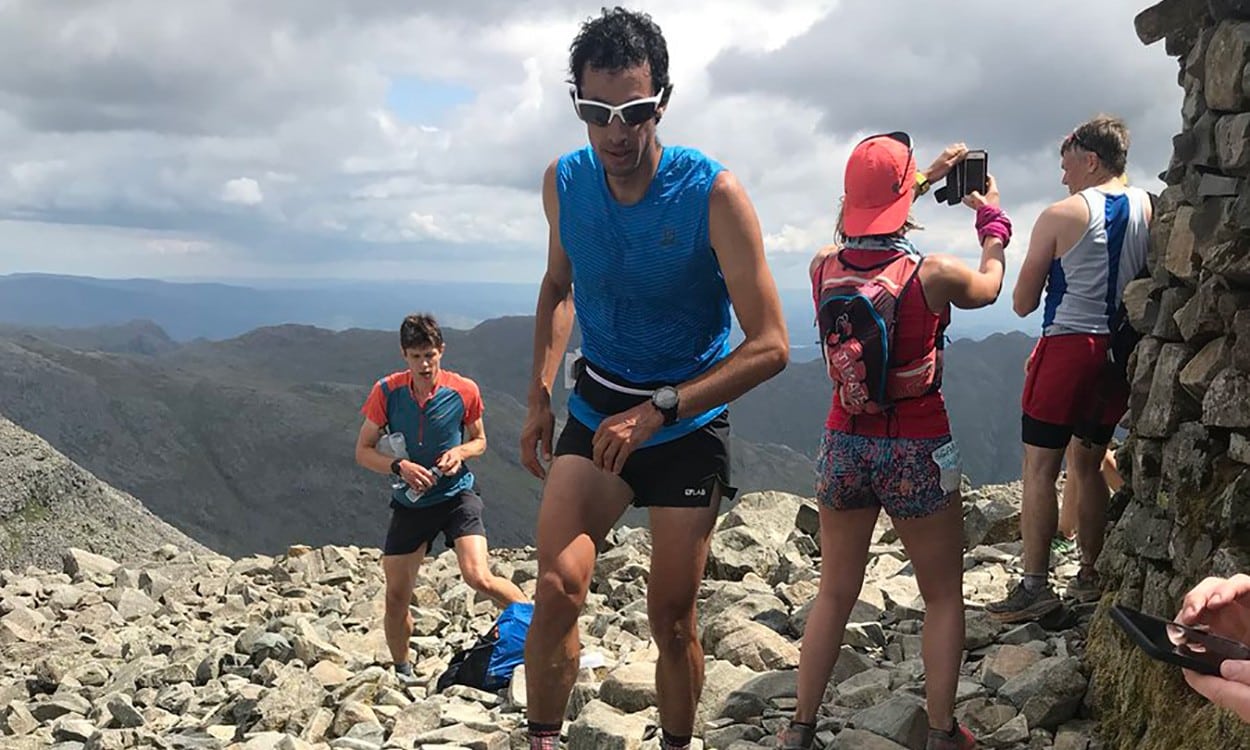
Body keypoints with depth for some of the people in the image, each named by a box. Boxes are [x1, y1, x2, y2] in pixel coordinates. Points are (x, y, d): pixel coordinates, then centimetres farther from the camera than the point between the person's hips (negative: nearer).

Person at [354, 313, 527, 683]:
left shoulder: (464, 391, -8)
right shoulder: (387, 392, -8)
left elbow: (480, 440, 8)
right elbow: (363, 451, -1)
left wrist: (460, 451, -14)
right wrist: (400, 466, -19)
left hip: (456, 495, -2)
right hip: (410, 501, 2)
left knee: (479, 577, -22)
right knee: (396, 597, 6)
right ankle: (402, 673, 29)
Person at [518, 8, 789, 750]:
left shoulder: (713, 194, -20)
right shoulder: (564, 181, -7)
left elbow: (771, 345, -21)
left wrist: (657, 410, -28)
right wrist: (541, 396, 6)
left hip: (689, 424, -2)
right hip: (597, 407, 3)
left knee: (672, 616, 6)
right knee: (558, 587, -15)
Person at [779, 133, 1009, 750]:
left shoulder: (824, 266, -6)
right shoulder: (932, 275, -17)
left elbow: (863, 231, 18)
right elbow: (990, 285, 7)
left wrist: (927, 177, 24)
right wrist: (992, 220, 23)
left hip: (844, 445, 4)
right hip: (917, 453, -3)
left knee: (835, 593, 18)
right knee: (944, 596, 16)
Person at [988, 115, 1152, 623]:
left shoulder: (1062, 216, -9)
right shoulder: (1151, 210, 5)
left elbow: (1022, 304, -4)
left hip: (1069, 348, -6)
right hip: (1121, 352, 6)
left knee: (1039, 467, -2)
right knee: (1088, 463, 17)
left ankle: (1035, 585, -4)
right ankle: (1090, 576, 23)